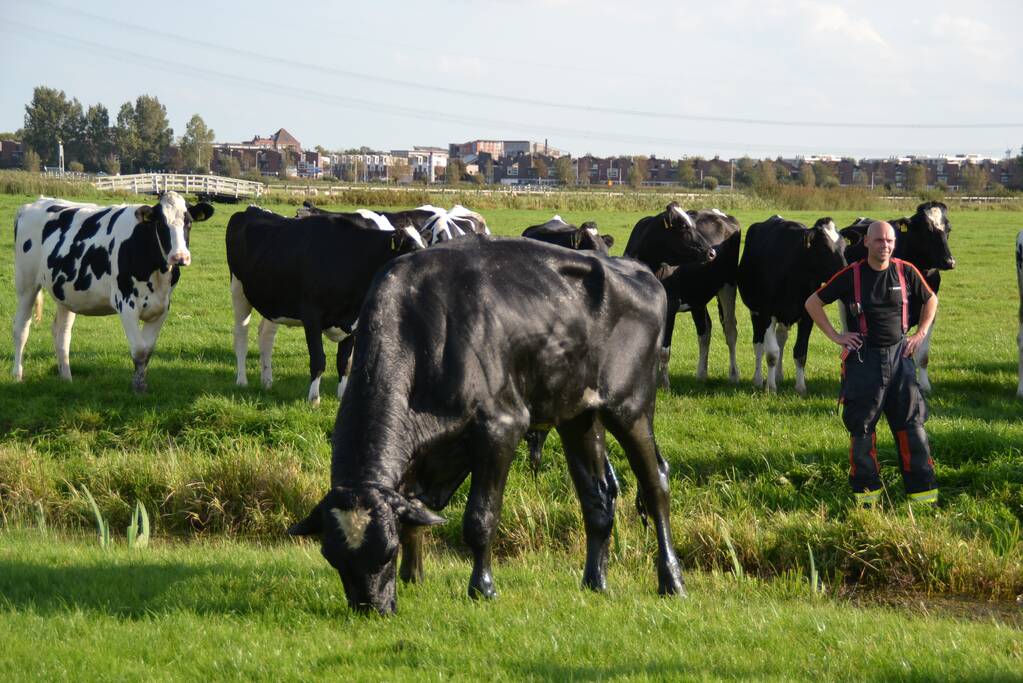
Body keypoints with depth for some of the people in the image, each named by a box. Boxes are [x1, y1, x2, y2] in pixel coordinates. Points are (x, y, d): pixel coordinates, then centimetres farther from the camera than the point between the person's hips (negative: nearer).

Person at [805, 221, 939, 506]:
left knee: (911, 422, 1)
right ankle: (866, 490, 12)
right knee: (861, 426, 2)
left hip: (899, 356, 2)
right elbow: (813, 303, 3)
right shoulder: (851, 275, -6)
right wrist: (835, 336, -2)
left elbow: (930, 300, 17)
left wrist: (920, 335, 8)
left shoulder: (906, 272, -1)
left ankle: (923, 490, 7)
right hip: (863, 359, -1)